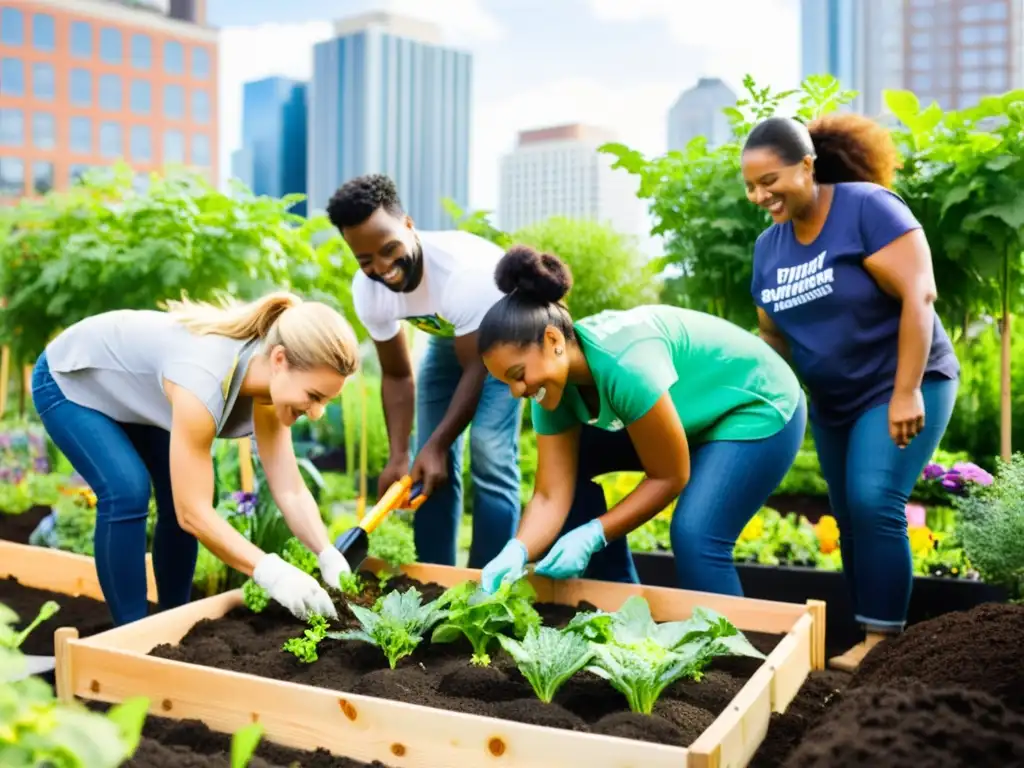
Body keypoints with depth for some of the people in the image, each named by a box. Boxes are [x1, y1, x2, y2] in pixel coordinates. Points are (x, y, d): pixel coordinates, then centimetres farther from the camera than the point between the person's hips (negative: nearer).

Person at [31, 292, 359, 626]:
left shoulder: (269, 377, -20)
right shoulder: (205, 379, -43)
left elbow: (290, 490, -18)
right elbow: (193, 513, -38)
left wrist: (329, 556, -32)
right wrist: (269, 572, -45)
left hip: (127, 387, 7)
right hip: (68, 381, -7)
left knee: (185, 492, -2)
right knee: (127, 492, -23)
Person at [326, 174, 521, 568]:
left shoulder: (465, 269, -40)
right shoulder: (366, 291, -22)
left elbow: (476, 368, -29)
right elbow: (397, 376, -9)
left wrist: (436, 445, -32)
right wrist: (398, 456, -19)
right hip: (447, 338, 6)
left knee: (490, 456, -18)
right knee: (430, 463, 0)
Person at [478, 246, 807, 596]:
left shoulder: (625, 364, -38)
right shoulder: (555, 382, -15)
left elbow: (670, 477, -27)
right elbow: (552, 495, -16)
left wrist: (593, 535, -30)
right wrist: (517, 550, -33)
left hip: (760, 407, -8)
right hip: (696, 415, 8)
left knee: (694, 537, -27)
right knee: (567, 466, 2)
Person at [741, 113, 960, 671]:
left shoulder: (868, 208, -17)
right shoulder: (769, 246, 3)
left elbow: (919, 296, -22)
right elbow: (776, 337, 10)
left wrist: (906, 393, -26)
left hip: (903, 386, -7)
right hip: (834, 403, 7)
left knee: (875, 504, -19)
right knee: (851, 518, 8)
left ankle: (882, 640, -8)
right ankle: (871, 640, 19)